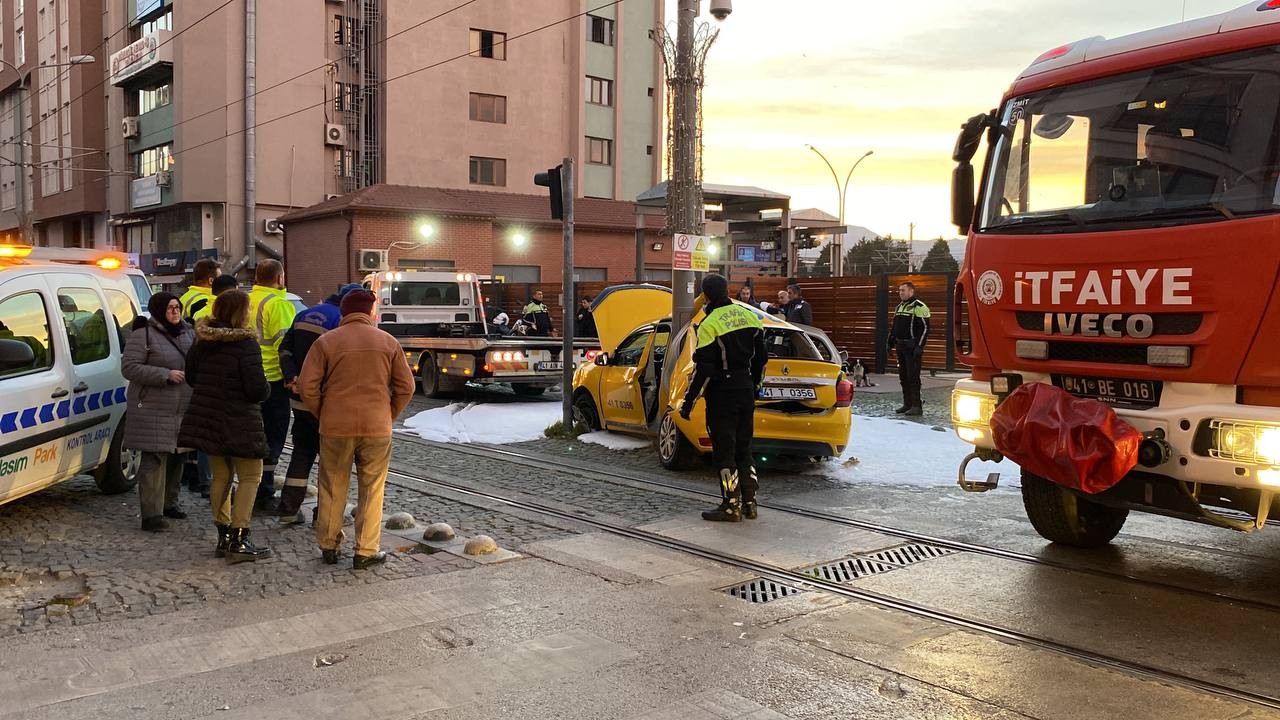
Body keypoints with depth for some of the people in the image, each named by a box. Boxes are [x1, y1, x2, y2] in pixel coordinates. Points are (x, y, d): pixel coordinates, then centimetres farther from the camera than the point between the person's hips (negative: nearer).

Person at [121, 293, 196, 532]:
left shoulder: (188, 333, 14)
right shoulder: (143, 335, -7)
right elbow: (129, 368, -13)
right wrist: (166, 375, -19)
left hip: (183, 409, 7)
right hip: (153, 410, -7)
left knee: (176, 457, 13)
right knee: (155, 459, -9)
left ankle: (169, 503, 28)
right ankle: (151, 514, -7)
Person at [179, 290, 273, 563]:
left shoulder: (202, 342, 5)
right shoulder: (246, 344, -17)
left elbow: (191, 376, 15)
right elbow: (258, 388, -21)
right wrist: (266, 389, 1)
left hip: (207, 418, 7)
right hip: (239, 423, -7)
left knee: (221, 476, 17)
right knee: (250, 477, 2)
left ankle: (224, 537, 21)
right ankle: (238, 541, -4)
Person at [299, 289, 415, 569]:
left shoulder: (326, 341, -1)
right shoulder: (388, 342, 3)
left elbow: (307, 386, -5)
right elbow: (406, 386, 3)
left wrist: (322, 414, 9)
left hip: (335, 429, 0)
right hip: (377, 429, 0)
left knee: (333, 489, 13)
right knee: (372, 491, 8)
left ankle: (328, 546, 23)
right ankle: (366, 551, 9)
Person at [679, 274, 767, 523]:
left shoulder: (709, 325, -16)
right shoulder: (748, 316, 6)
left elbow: (703, 369, -18)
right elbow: (761, 357, 14)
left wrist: (688, 402, -11)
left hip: (722, 393, -7)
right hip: (746, 390, 7)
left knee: (724, 451, 0)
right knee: (743, 448, 15)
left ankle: (731, 507, 3)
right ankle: (749, 503, 19)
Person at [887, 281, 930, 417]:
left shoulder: (919, 307, -9)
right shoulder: (899, 307, 18)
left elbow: (925, 328, -14)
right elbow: (894, 327, 26)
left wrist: (919, 346, -20)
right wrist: (891, 342, 20)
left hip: (912, 348, -9)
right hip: (901, 347, 9)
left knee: (913, 377, -10)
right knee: (903, 377, 11)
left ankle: (917, 406, -7)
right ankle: (907, 404, 18)